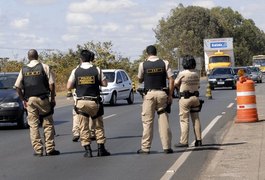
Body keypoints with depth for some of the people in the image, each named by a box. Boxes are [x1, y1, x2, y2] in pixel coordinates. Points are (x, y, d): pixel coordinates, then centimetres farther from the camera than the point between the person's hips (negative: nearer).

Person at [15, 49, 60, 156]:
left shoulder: (24, 70, 7)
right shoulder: (44, 67, -1)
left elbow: (17, 87, 3)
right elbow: (51, 84, -7)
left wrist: (23, 100, 11)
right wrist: (53, 98, 1)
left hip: (29, 100, 2)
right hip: (43, 99, -2)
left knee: (33, 125, 6)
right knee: (48, 124, 5)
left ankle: (38, 150, 2)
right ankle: (50, 149, 1)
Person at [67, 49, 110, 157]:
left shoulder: (76, 71, -1)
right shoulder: (97, 70, -3)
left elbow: (69, 87, -1)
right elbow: (104, 84, 0)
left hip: (81, 102, 0)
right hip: (94, 102, 0)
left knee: (84, 127, 6)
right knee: (98, 125, 13)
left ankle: (87, 150, 2)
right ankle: (101, 149, 11)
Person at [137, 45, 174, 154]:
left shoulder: (143, 65, -2)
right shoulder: (164, 63, 1)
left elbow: (140, 80, 10)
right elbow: (171, 80, -2)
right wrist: (170, 95, 2)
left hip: (149, 94, -1)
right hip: (162, 93, 1)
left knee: (147, 121, 3)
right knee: (163, 120, 6)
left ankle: (145, 147, 3)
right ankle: (167, 147, 5)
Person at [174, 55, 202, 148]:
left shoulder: (182, 73, -12)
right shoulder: (196, 74, 5)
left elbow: (176, 84, 0)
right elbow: (198, 86, 13)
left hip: (185, 98, -6)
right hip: (195, 97, 6)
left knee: (184, 120, -3)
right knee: (196, 119, 10)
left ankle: (184, 141, -5)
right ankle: (198, 140, 11)